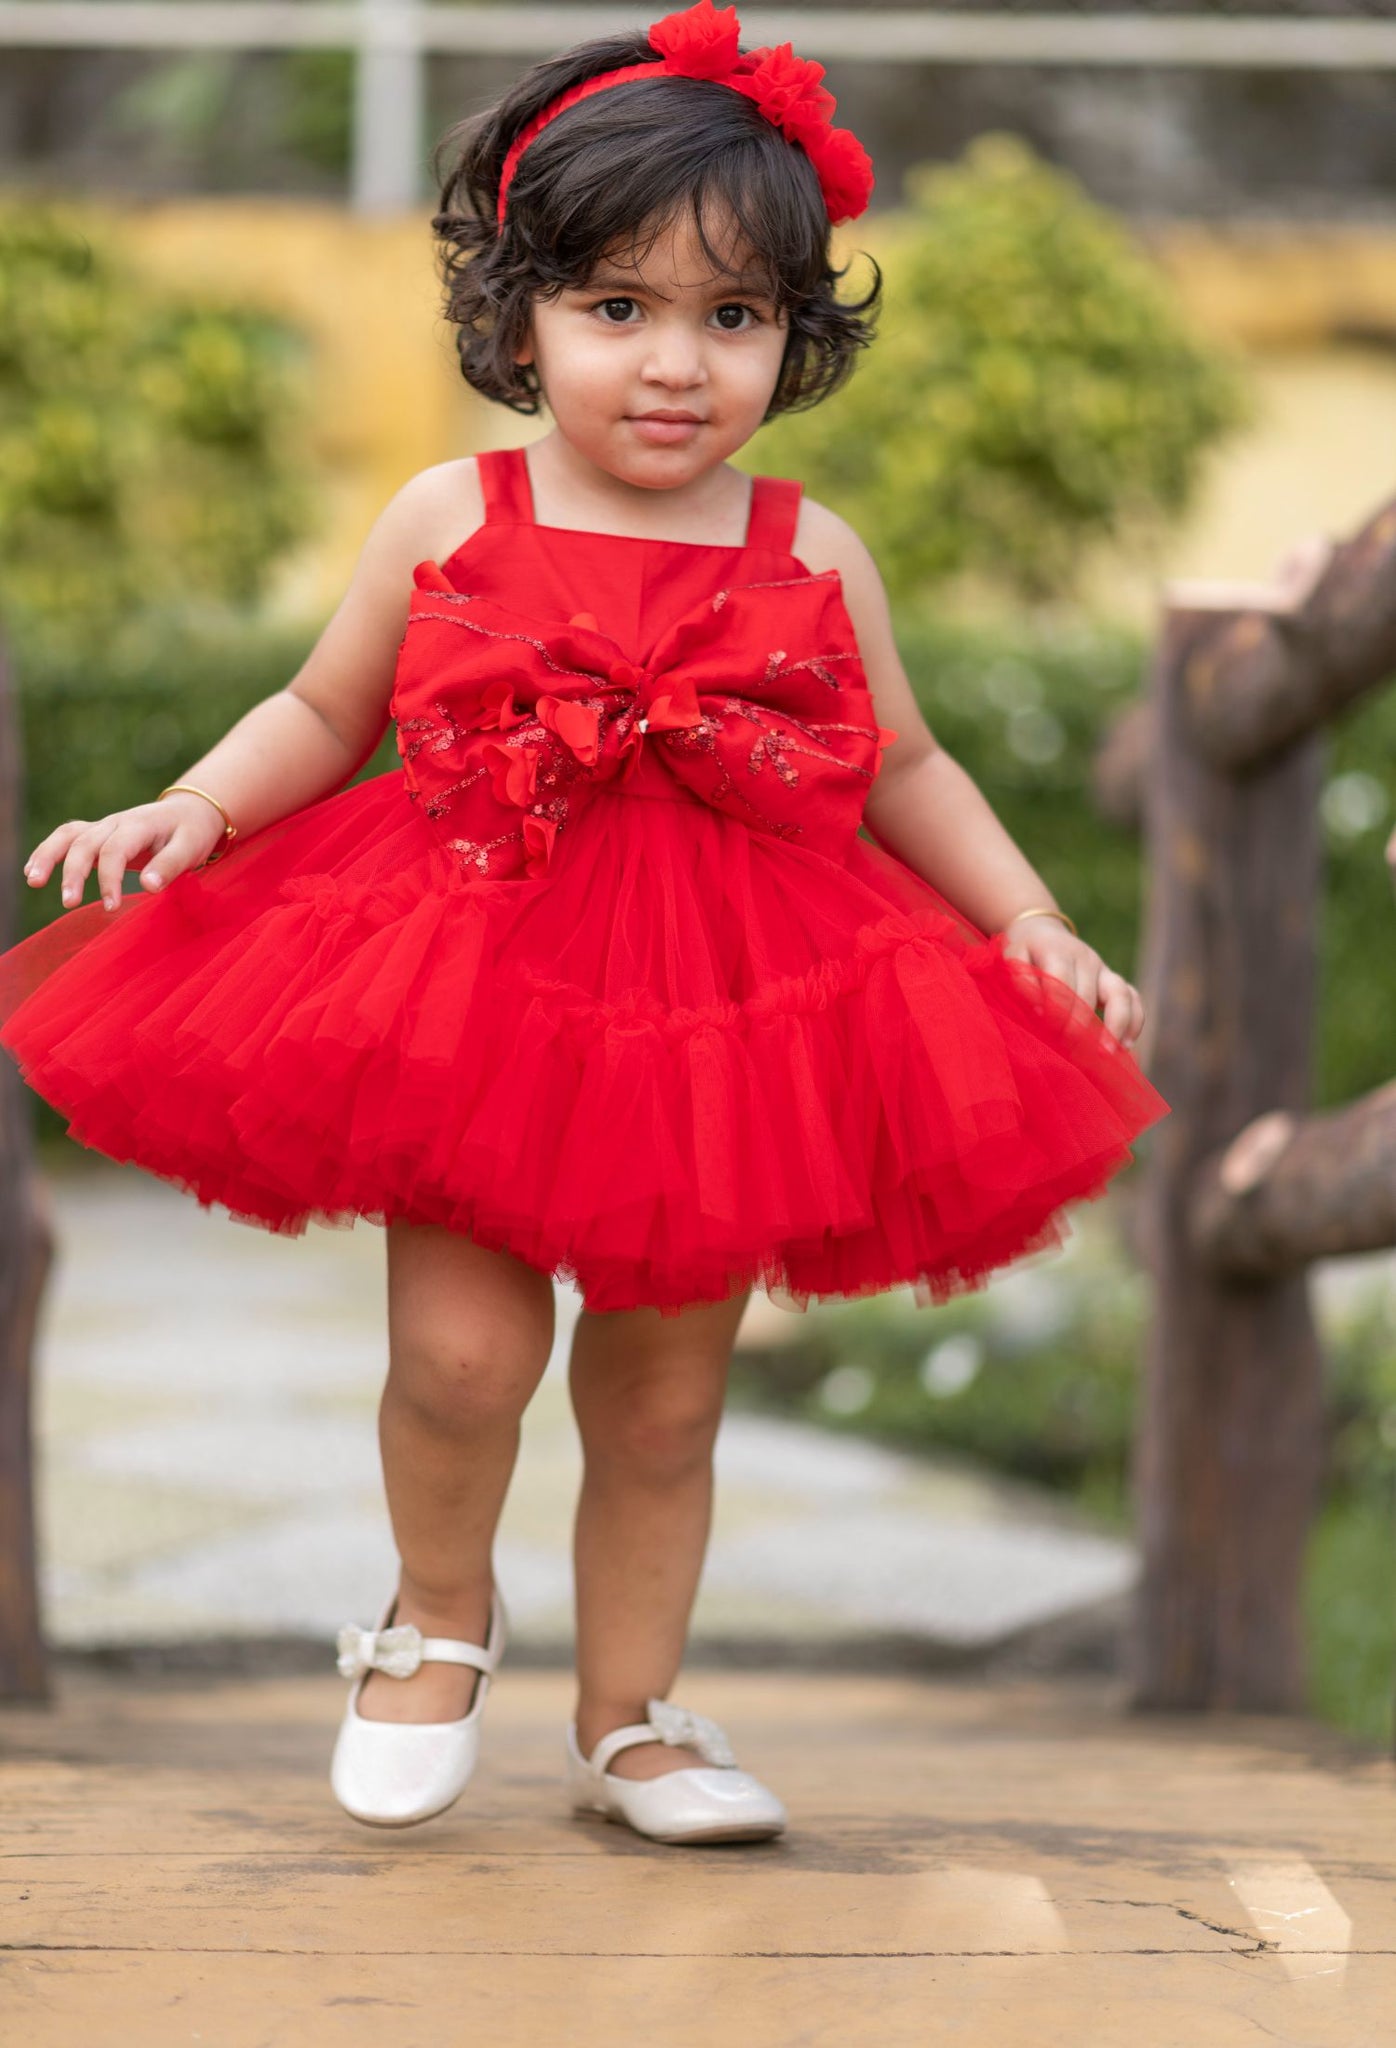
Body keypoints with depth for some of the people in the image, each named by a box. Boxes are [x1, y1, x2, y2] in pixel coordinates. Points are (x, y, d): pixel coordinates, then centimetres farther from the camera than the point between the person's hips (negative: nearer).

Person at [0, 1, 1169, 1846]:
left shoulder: (809, 561, 0)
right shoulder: (449, 524, -2)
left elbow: (902, 773, 12)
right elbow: (322, 716, 9)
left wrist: (1038, 930, 3)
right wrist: (192, 812, -7)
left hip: (723, 1024, 1)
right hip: (474, 996, -1)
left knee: (663, 1403, 10)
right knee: (463, 1351, -12)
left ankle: (631, 1717, 29)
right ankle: (440, 1619, 19)